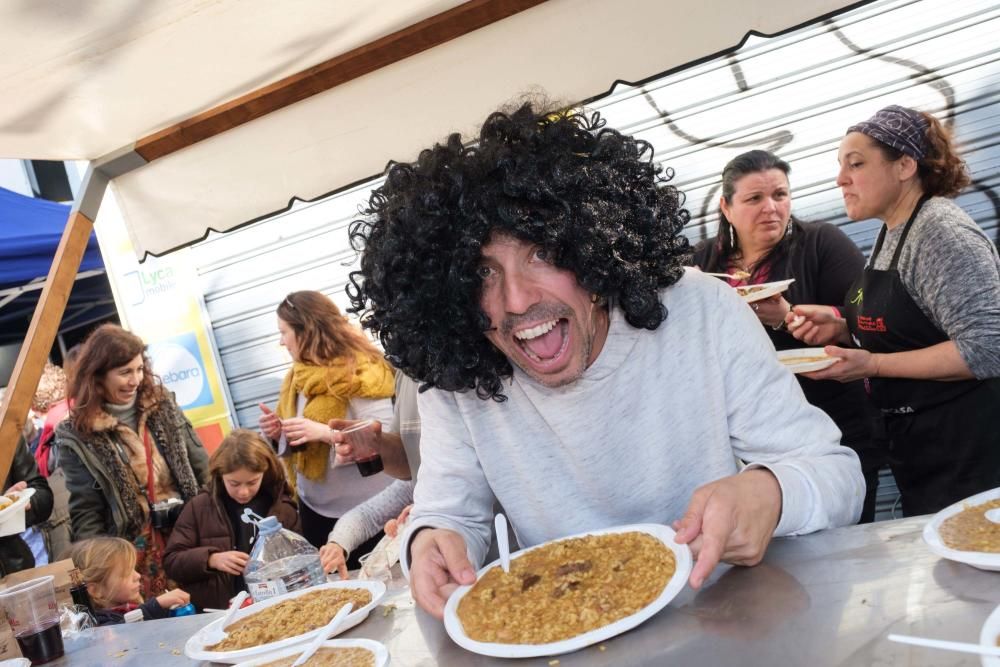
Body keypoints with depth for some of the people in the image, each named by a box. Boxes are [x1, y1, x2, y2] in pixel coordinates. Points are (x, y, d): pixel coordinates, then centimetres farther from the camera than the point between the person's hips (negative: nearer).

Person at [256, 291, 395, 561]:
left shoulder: (358, 370, -14)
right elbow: (299, 445, 15)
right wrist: (278, 433, -5)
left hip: (365, 509, -7)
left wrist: (325, 432, -30)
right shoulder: (300, 375, 9)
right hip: (315, 507, 7)